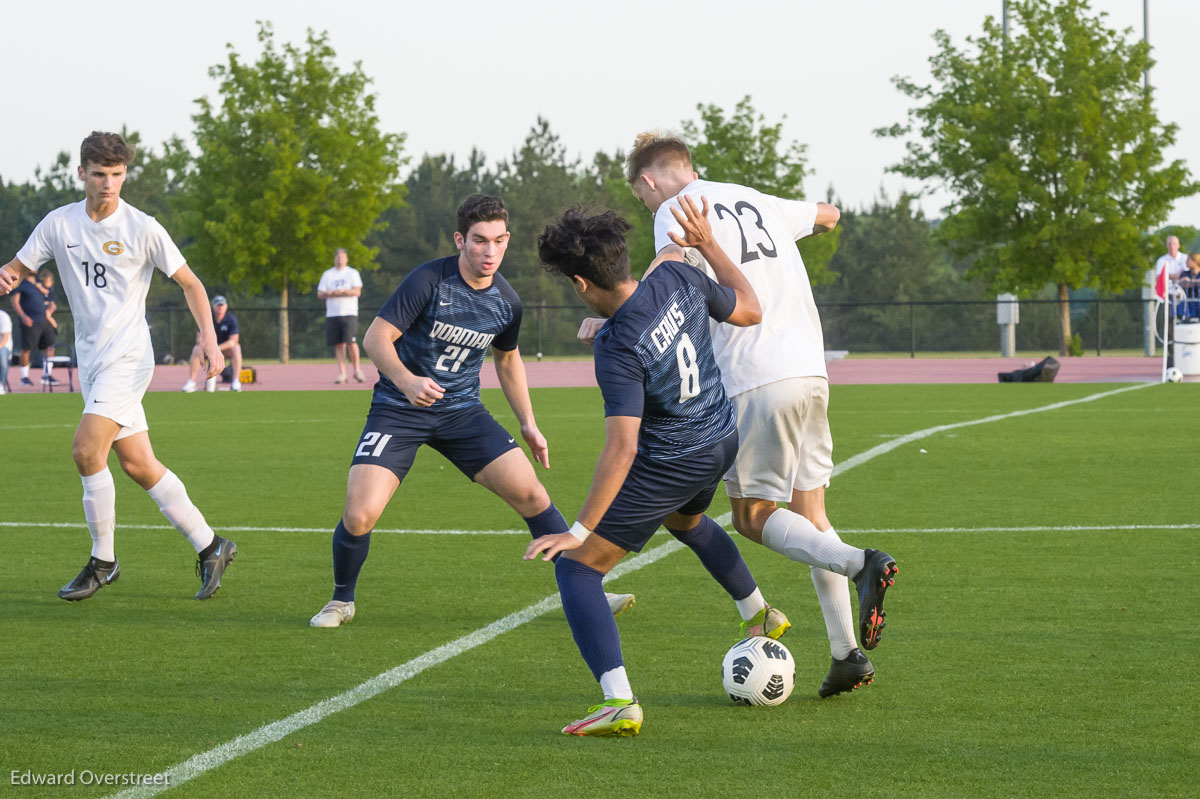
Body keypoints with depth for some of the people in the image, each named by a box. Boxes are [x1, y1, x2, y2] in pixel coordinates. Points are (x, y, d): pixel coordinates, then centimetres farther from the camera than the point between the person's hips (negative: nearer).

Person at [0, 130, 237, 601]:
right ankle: (209, 546, 16)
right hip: (91, 359, 5)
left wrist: (209, 338, -12)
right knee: (137, 464, 5)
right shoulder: (59, 225, 4)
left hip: (127, 356, -5)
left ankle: (102, 562, -5)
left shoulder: (143, 229, -7)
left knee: (87, 450, -18)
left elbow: (190, 283, 0)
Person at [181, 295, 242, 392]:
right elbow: (199, 338, -13)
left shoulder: (231, 319, -17)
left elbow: (233, 340, -26)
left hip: (226, 348, -1)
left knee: (236, 348, -33)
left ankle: (236, 382, -36)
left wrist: (218, 348, -40)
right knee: (196, 349, -26)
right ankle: (191, 382, -28)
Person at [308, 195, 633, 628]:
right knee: (358, 516, -17)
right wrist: (406, 380, -36)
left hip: (461, 411, 4)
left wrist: (528, 424, 16)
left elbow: (508, 359, 18)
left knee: (529, 491, -8)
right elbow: (375, 337, -18)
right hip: (398, 410, -4)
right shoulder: (428, 281, -18)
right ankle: (341, 601, 10)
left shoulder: (506, 303, -1)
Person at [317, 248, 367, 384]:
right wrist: (328, 294, -13)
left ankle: (356, 370, -1)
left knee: (351, 341, -14)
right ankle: (342, 373, 3)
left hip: (349, 313, -3)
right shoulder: (327, 274, 15)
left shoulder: (352, 273, 7)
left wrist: (341, 292, -18)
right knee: (339, 344, 0)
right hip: (332, 314, 3)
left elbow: (357, 291, -6)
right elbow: (319, 294, 9)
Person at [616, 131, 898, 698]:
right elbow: (827, 214, 40)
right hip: (810, 370, 7)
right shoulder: (755, 200, 22)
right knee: (808, 513, 12)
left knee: (753, 516, 4)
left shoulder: (675, 210, 0)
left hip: (755, 380, -7)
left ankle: (862, 565, -19)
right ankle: (847, 654, 4)